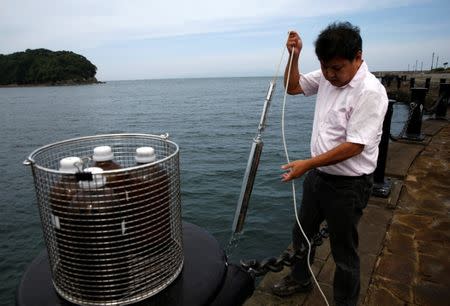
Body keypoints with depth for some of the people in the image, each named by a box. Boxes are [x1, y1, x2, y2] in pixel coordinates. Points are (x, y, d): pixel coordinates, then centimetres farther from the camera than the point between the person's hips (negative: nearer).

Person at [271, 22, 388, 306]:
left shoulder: (370, 92, -22)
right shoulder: (327, 77, 0)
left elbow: (354, 146, -25)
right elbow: (293, 86, 14)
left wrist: (308, 164, -25)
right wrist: (294, 56, -2)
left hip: (348, 185, -7)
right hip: (318, 175, 8)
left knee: (344, 251, 11)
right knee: (302, 232, 23)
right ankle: (300, 279, 49)